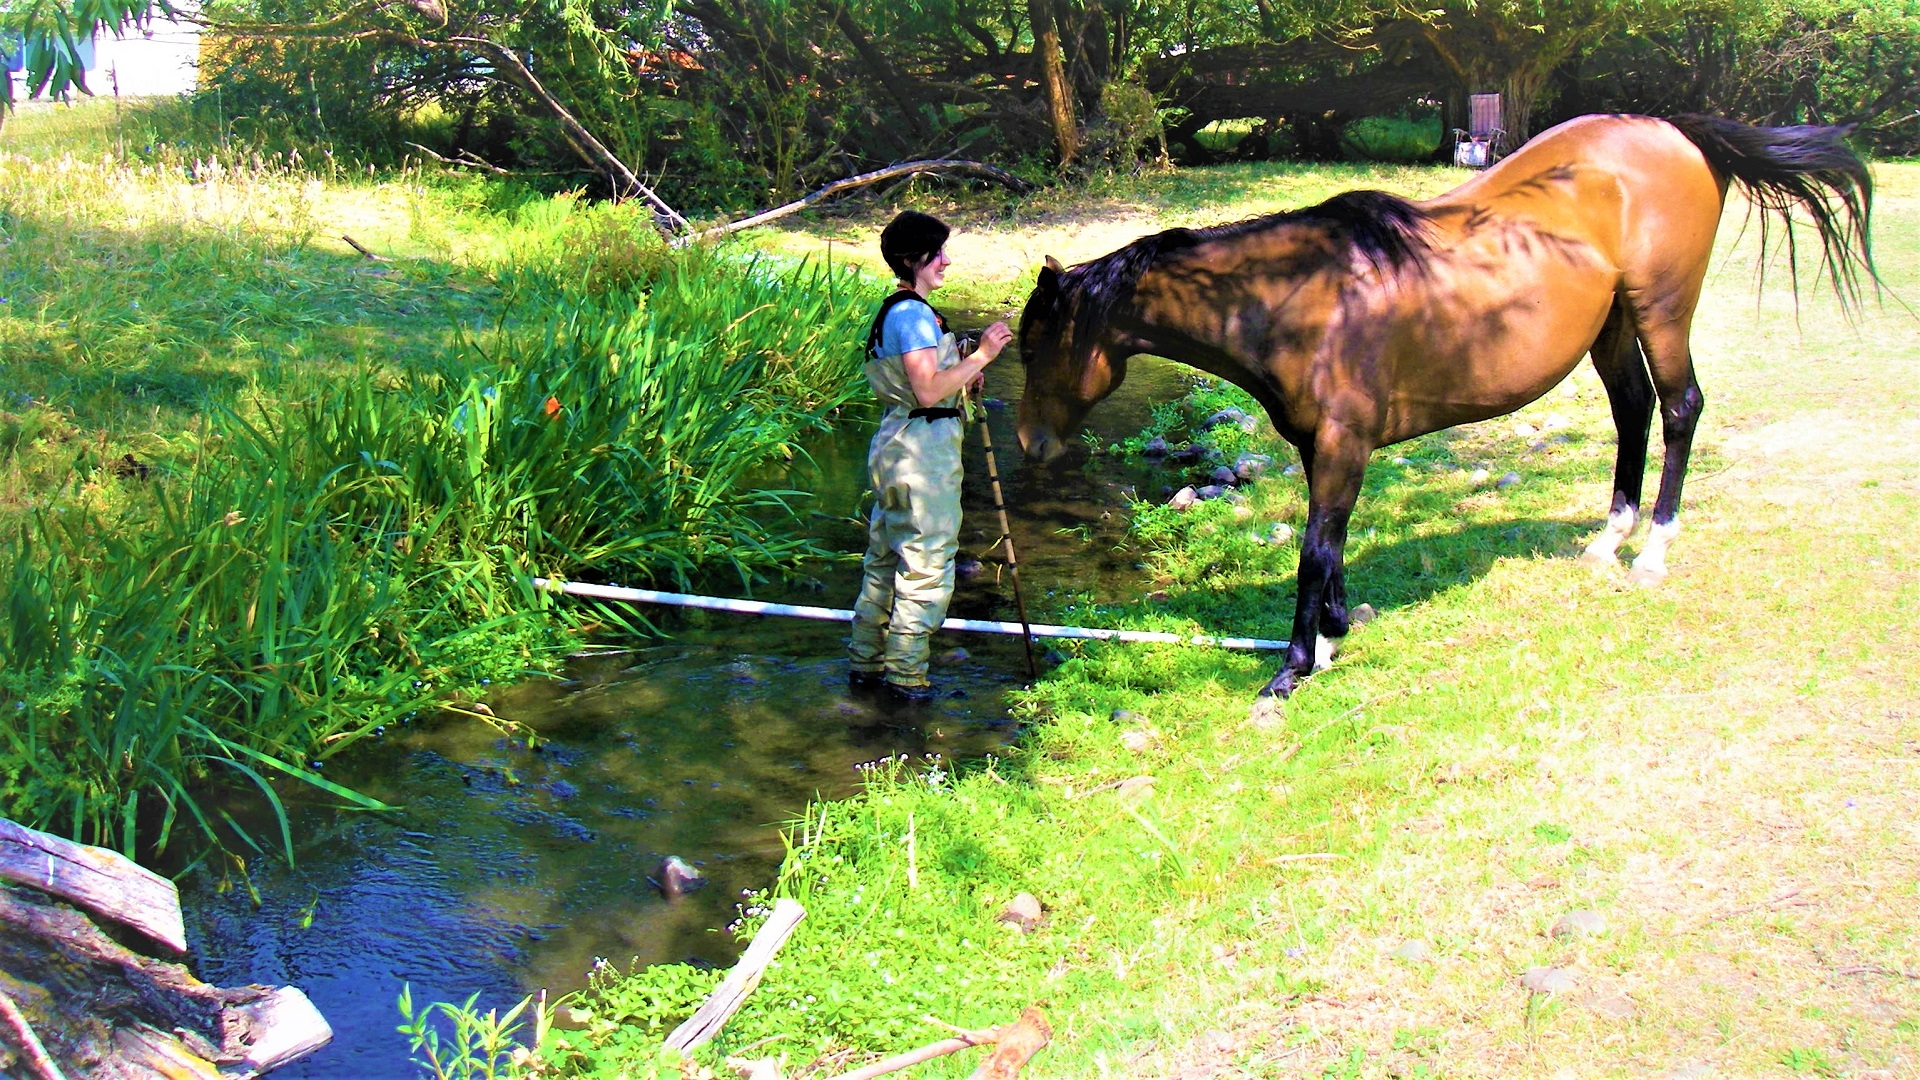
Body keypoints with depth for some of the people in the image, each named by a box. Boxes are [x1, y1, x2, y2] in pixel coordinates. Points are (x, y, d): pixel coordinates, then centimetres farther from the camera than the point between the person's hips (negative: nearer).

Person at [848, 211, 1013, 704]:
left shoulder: (894, 311, 15)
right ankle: (905, 675, 4)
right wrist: (980, 355, -18)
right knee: (927, 562, -3)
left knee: (886, 557, 16)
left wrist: (964, 377, 13)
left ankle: (865, 662, 25)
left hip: (896, 442, 11)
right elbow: (929, 391, -24)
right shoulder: (914, 314, -17)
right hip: (924, 447, -11)